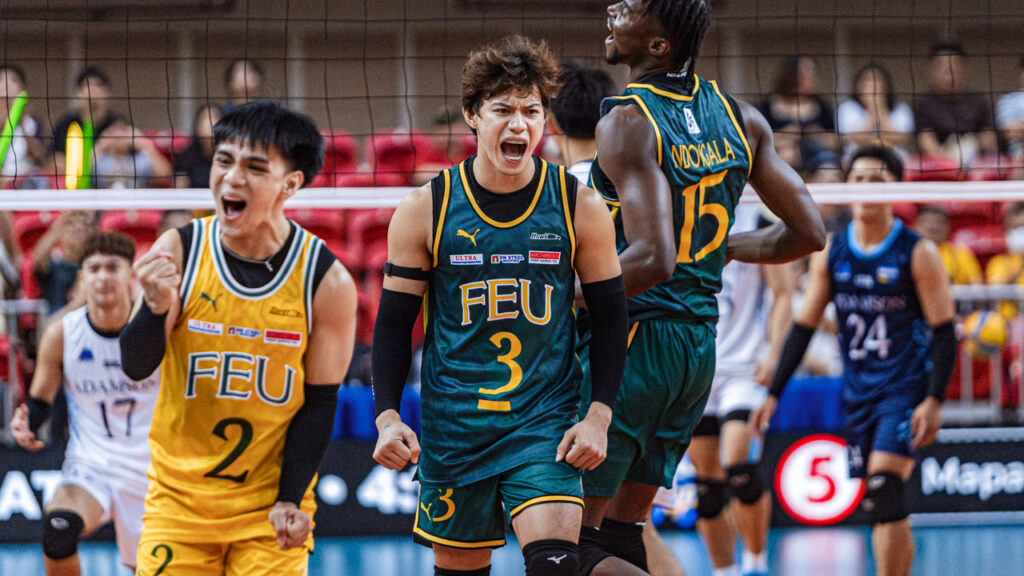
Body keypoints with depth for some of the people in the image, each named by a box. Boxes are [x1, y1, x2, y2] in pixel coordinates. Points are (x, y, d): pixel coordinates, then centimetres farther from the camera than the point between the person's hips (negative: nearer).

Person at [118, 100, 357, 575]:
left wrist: (290, 501, -11)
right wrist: (157, 308, -29)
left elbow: (319, 402, -3)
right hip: (179, 496, 1)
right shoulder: (178, 251, -7)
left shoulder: (327, 281, -9)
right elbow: (135, 366, -9)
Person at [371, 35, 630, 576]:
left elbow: (610, 316, 5)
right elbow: (394, 322, 3)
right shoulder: (426, 210, -3)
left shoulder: (579, 207, -2)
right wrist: (388, 416, -8)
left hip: (546, 426, -1)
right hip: (452, 428, 1)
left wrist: (599, 415, -5)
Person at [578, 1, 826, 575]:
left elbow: (652, 259, -26)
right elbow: (808, 232, 8)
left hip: (633, 342, -8)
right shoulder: (740, 119, 5)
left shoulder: (626, 124, -16)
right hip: (701, 347, 8)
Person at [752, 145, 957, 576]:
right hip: (856, 391, 5)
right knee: (881, 507, 7)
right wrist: (773, 393, 6)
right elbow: (803, 326, 11)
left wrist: (934, 400, -17)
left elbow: (944, 332, -6)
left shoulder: (917, 254, -6)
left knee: (884, 492, -21)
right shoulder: (831, 253, 6)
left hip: (905, 389, -5)